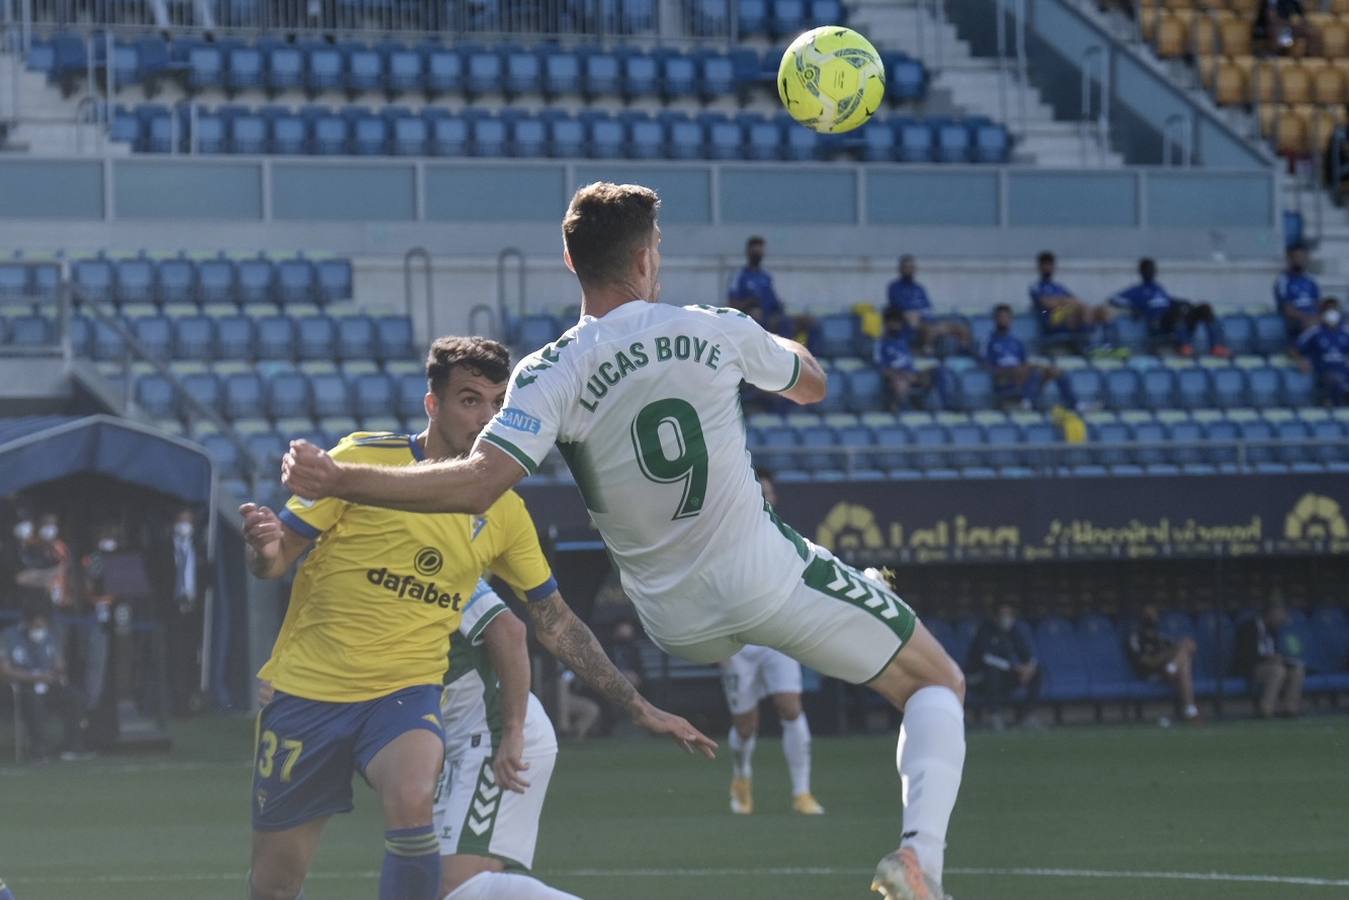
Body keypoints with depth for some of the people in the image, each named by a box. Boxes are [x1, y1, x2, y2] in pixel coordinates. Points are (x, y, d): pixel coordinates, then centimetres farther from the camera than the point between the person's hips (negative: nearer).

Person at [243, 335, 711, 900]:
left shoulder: (503, 512, 4)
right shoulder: (364, 460, -6)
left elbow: (557, 624, 13)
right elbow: (276, 560, -4)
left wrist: (638, 707, 9)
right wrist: (265, 549, -29)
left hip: (406, 690, 1)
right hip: (308, 683, -1)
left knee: (411, 800, -34)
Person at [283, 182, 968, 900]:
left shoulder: (549, 376, -13)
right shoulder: (718, 333, -9)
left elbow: (474, 486, -26)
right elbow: (812, 385, 12)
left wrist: (337, 481, -23)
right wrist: (781, 344, 35)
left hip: (681, 626, 3)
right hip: (768, 579, -3)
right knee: (937, 686, 9)